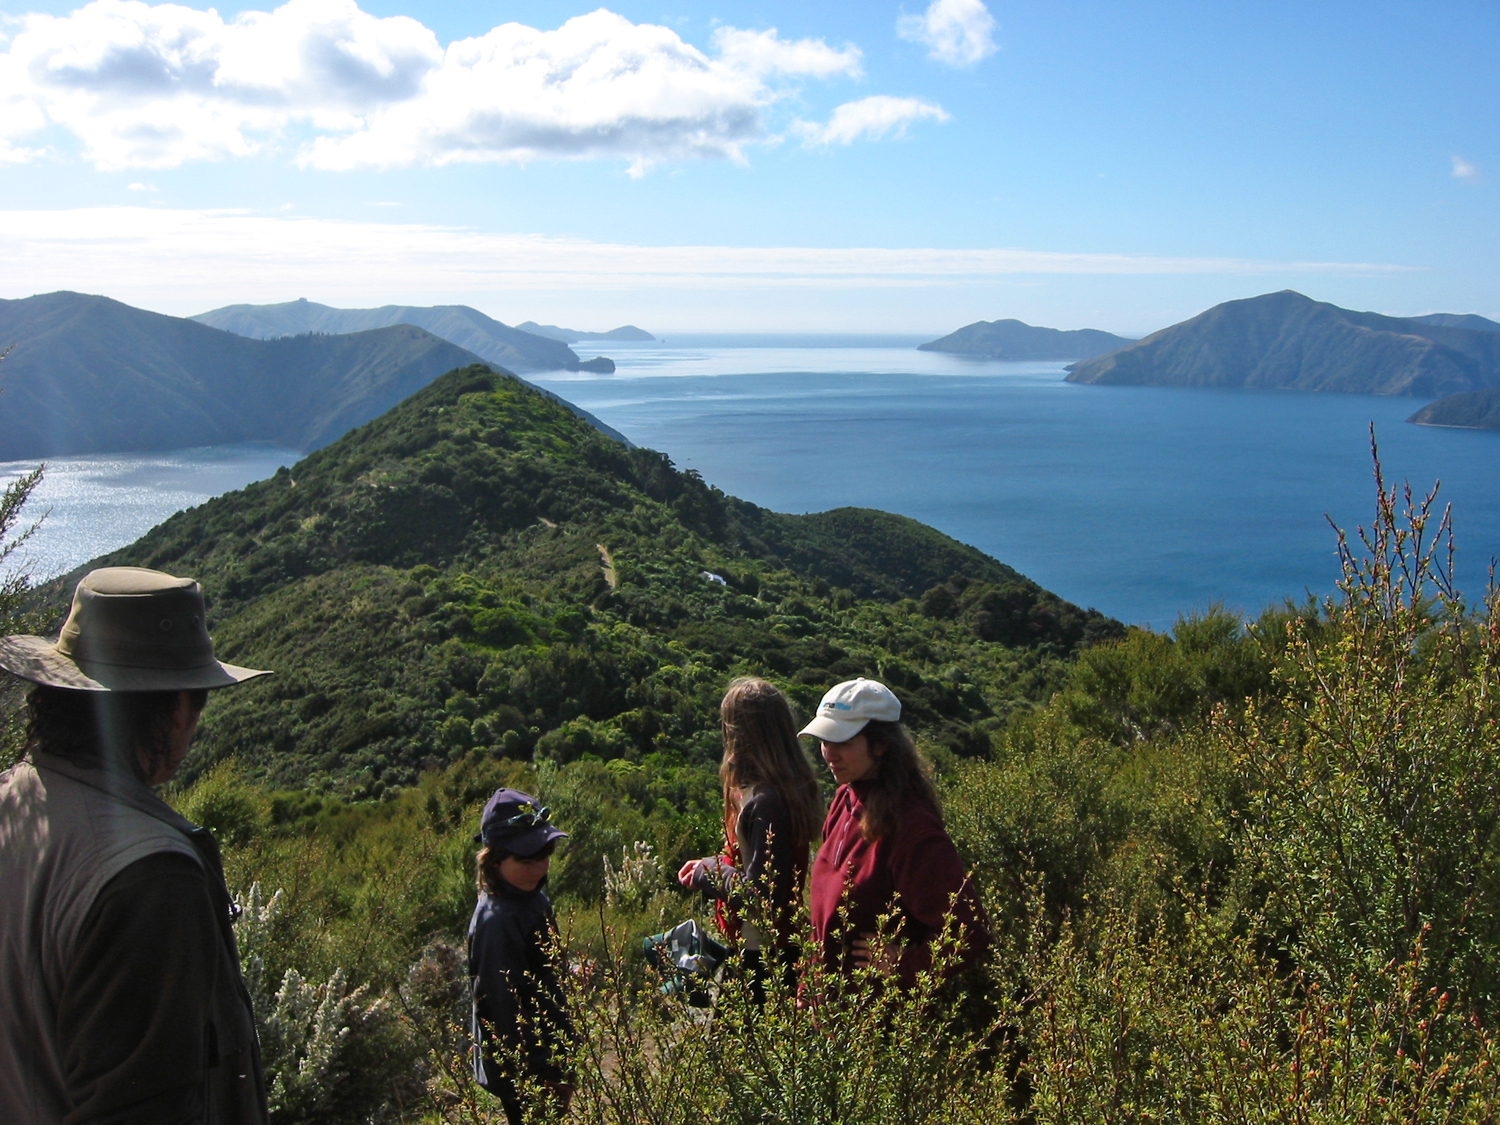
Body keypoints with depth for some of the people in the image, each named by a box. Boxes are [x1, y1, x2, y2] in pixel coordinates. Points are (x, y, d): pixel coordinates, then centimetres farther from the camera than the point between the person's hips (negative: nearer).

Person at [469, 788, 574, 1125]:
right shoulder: (497, 920, -25)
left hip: (550, 1056, 9)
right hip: (522, 1074, -9)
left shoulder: (535, 900, 3)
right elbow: (504, 1006, -23)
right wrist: (544, 1075, -19)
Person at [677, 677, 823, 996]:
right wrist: (712, 864, 7)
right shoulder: (794, 788, 3)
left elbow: (757, 893, -24)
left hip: (761, 952, -9)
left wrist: (704, 873, -10)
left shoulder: (764, 802, -26)